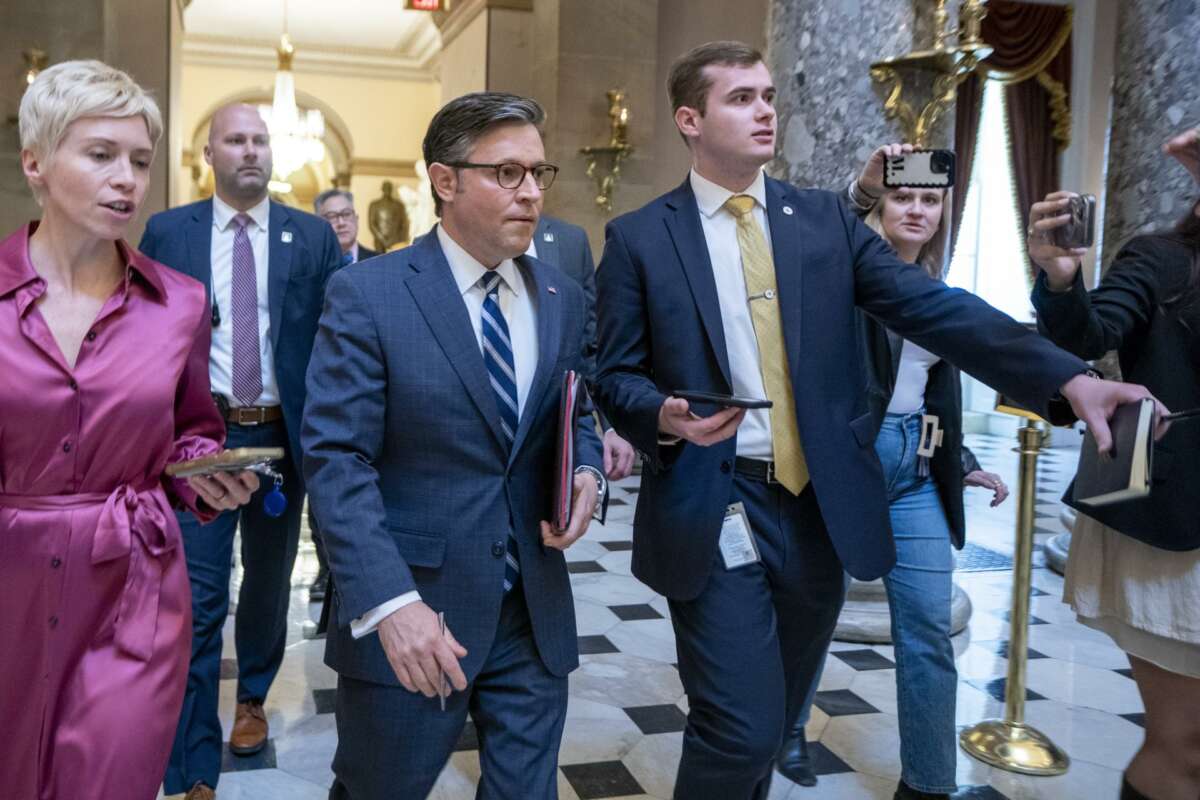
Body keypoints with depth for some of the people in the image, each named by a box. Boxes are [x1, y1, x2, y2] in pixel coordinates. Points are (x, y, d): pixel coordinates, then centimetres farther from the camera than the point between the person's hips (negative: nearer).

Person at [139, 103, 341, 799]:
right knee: (197, 600, -2)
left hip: (282, 435, 2)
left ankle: (253, 698, 43)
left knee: (269, 579, 18)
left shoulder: (314, 237, 2)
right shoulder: (167, 232, 2)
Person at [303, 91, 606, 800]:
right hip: (409, 614, -4)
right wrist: (388, 601, -25)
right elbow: (337, 460, -15)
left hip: (533, 614, 4)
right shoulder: (367, 295, -9)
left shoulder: (564, 298, 6)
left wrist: (586, 472, -6)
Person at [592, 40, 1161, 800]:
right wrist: (666, 417, -22)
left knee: (774, 719, 18)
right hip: (716, 512, -3)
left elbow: (934, 307, -3)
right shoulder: (638, 238, -1)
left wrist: (1070, 375, -13)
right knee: (742, 728, -8)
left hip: (820, 508, 4)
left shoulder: (825, 219, 6)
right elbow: (616, 377, 1)